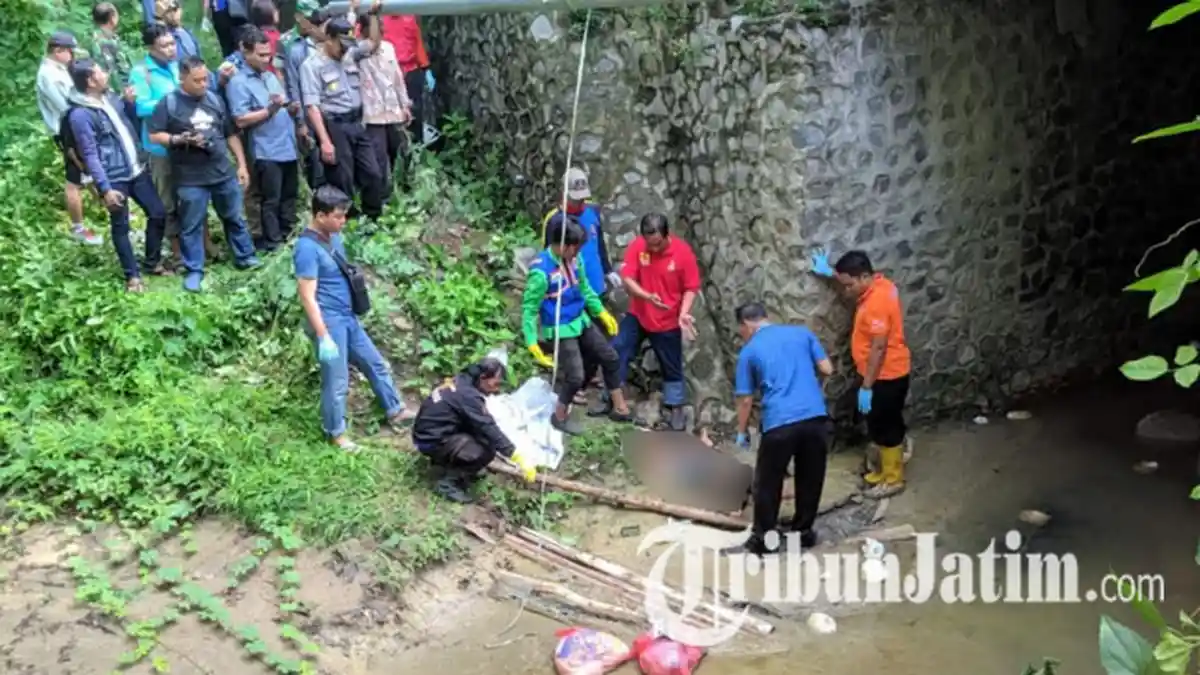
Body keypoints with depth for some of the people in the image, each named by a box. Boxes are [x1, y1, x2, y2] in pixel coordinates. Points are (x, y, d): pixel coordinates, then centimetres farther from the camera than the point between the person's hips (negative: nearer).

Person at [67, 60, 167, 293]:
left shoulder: (111, 97, 5)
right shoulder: (80, 115, -18)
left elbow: (131, 122, 19)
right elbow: (90, 155, -19)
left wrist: (130, 103, -1)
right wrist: (105, 189, -22)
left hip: (137, 170, 7)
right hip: (114, 178, -7)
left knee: (157, 213, 12)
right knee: (121, 227, 4)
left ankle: (152, 262, 28)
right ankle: (133, 275, 16)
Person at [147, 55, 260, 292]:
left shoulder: (215, 100, 8)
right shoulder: (169, 103, -5)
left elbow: (231, 134, 14)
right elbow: (154, 135, -5)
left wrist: (242, 164, 11)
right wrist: (180, 140, -21)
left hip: (223, 172, 4)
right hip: (190, 179, -4)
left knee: (234, 217, 14)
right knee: (191, 225, 3)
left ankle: (245, 257, 30)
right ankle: (194, 270, 13)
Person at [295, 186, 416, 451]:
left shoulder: (333, 236, 3)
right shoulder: (307, 248, -23)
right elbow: (308, 297, -23)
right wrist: (324, 337, -23)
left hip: (348, 317, 9)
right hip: (329, 322, -9)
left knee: (375, 363, 20)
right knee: (337, 381, 6)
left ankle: (395, 411, 37)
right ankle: (336, 433, 25)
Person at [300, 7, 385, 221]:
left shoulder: (350, 55, 8)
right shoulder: (312, 65, -10)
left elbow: (373, 43, 21)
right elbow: (312, 106, -15)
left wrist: (373, 14, 5)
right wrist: (324, 140, -22)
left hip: (357, 124, 7)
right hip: (335, 127, -7)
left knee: (373, 175, 10)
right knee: (342, 182, 1)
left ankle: (373, 220, 23)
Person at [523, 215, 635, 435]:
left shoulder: (574, 259, -6)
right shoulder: (541, 271, -26)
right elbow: (529, 308, -18)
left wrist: (602, 313, 16)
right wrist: (532, 342, -19)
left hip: (581, 321, 8)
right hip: (560, 330, -8)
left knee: (610, 357, 13)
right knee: (576, 376, -6)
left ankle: (619, 408, 29)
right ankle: (560, 417, 21)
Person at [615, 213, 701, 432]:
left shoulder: (683, 252, -19)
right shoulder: (637, 246, -15)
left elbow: (691, 288, -11)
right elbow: (627, 279, -17)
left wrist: (683, 313, -26)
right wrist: (648, 296, -34)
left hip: (668, 322, -2)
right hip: (638, 315, 2)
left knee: (672, 367, 11)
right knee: (617, 354, 5)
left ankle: (676, 408, 27)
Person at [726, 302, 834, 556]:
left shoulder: (750, 351, 8)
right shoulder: (802, 333, 14)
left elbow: (746, 400, 8)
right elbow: (827, 369, 11)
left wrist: (742, 433, 21)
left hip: (779, 423, -3)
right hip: (816, 417, 3)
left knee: (767, 483, 12)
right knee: (810, 479, 18)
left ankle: (762, 538, 20)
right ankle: (803, 532, 30)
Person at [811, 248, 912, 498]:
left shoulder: (876, 303, -29)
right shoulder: (879, 283, 0)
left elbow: (879, 348, -27)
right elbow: (852, 279, 27)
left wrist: (866, 386, -22)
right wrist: (831, 273, 23)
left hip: (887, 376, -10)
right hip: (885, 373, 10)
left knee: (885, 427, 5)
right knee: (881, 426, 20)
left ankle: (893, 479, 19)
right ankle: (886, 470, 35)